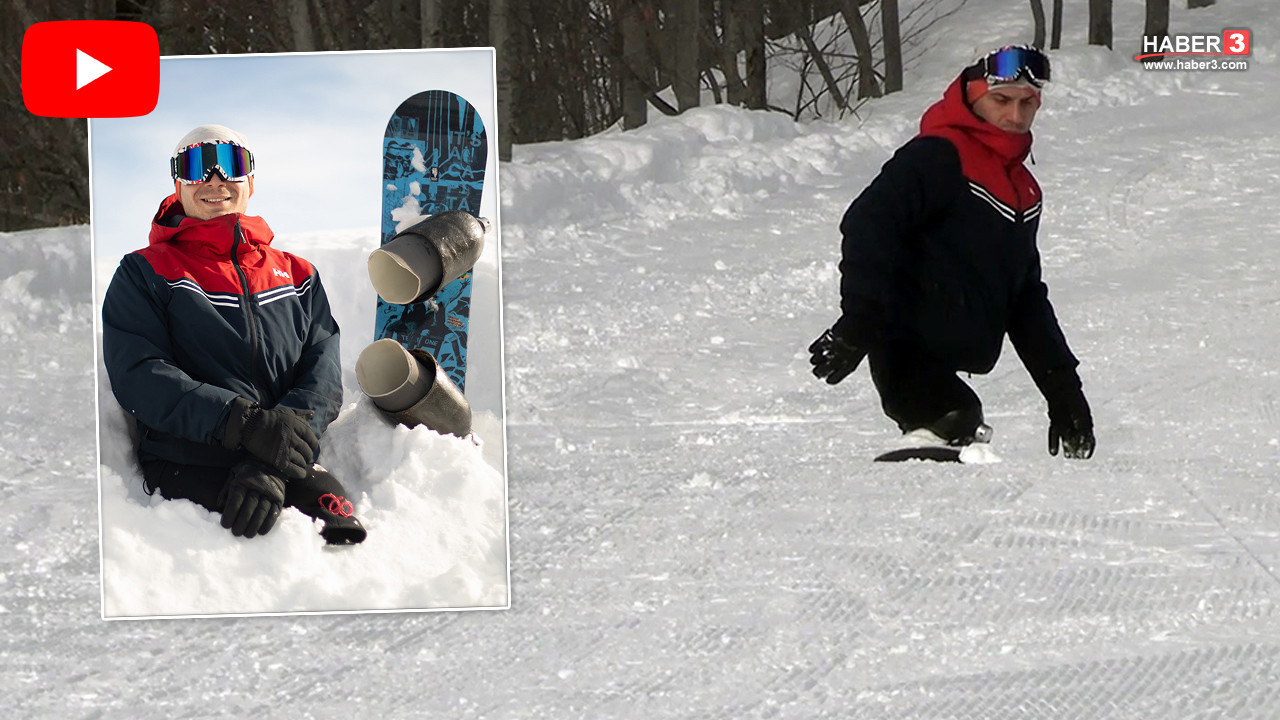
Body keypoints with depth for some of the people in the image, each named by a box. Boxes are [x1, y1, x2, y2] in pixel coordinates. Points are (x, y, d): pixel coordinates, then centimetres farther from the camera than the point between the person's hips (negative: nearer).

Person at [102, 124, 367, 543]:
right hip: (186, 468, -3)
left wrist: (271, 464, -13)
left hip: (288, 470, 3)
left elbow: (322, 372, 8)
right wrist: (245, 424, -18)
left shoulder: (298, 277, 23)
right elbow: (138, 377, -2)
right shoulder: (144, 273, 13)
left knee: (345, 538, -28)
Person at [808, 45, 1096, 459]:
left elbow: (1026, 297, 30)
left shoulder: (1023, 188, 23)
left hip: (941, 369, 9)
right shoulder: (937, 157, -6)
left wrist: (1062, 385, 26)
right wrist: (858, 326, -23)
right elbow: (867, 226, -16)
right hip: (907, 354, -9)